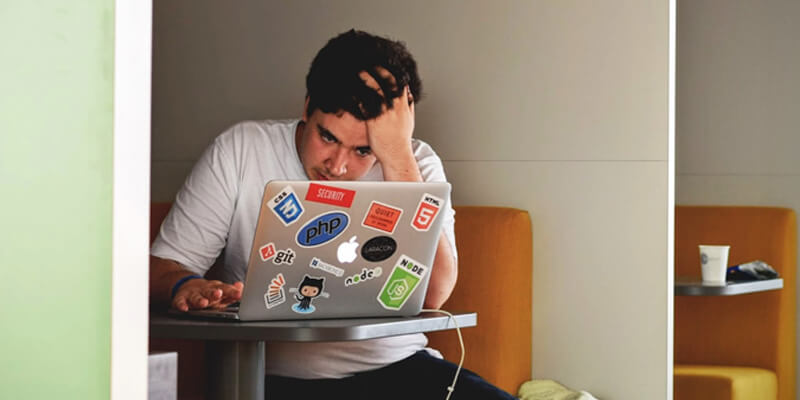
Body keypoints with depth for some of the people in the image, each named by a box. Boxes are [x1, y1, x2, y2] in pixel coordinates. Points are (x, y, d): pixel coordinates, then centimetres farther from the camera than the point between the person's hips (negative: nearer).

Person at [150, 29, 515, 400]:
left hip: (395, 368, 2)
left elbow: (432, 295, -17)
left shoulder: (415, 164, -1)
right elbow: (161, 267, -1)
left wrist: (397, 155, -19)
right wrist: (185, 286, -26)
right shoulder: (240, 151, -2)